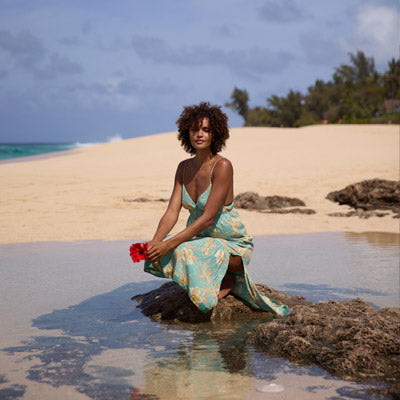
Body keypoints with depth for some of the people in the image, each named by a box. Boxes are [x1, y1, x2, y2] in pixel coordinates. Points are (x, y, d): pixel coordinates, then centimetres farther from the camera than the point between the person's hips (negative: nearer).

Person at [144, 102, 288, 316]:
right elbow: (172, 211, -5)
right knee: (158, 253, -19)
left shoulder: (222, 166, -20)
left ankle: (228, 279, -2)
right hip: (201, 239, 7)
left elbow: (208, 218, -25)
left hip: (233, 245, -6)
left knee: (186, 251, -33)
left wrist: (169, 244, -31)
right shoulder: (184, 168, 2)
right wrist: (155, 241, -24)